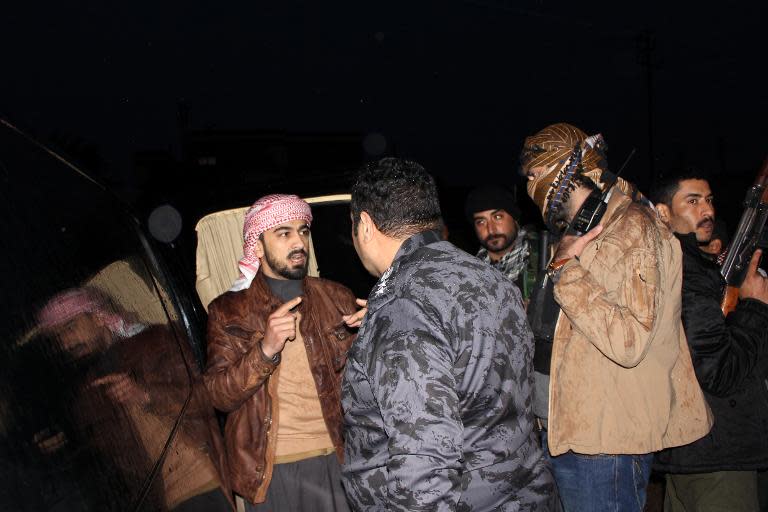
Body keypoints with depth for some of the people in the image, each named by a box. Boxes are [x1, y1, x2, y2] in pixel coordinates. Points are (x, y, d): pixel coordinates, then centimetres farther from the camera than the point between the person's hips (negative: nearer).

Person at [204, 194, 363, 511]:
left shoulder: (338, 299, 5)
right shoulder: (228, 311, 0)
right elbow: (219, 396, -7)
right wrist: (265, 350, -23)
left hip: (338, 460, 2)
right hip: (271, 470, -1)